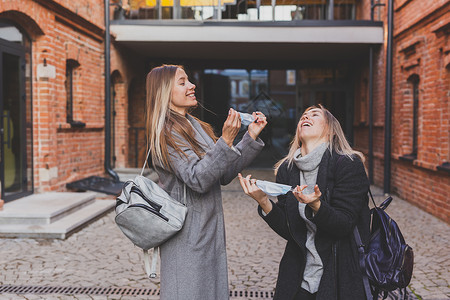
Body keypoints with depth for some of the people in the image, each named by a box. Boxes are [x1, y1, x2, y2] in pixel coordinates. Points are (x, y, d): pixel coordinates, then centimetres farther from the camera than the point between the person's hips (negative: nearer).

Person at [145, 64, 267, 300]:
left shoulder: (195, 126, 13)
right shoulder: (167, 132, -14)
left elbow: (224, 175, 10)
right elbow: (197, 179, -23)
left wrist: (251, 136, 5)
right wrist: (226, 141, -30)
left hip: (209, 229, 8)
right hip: (187, 235, -8)